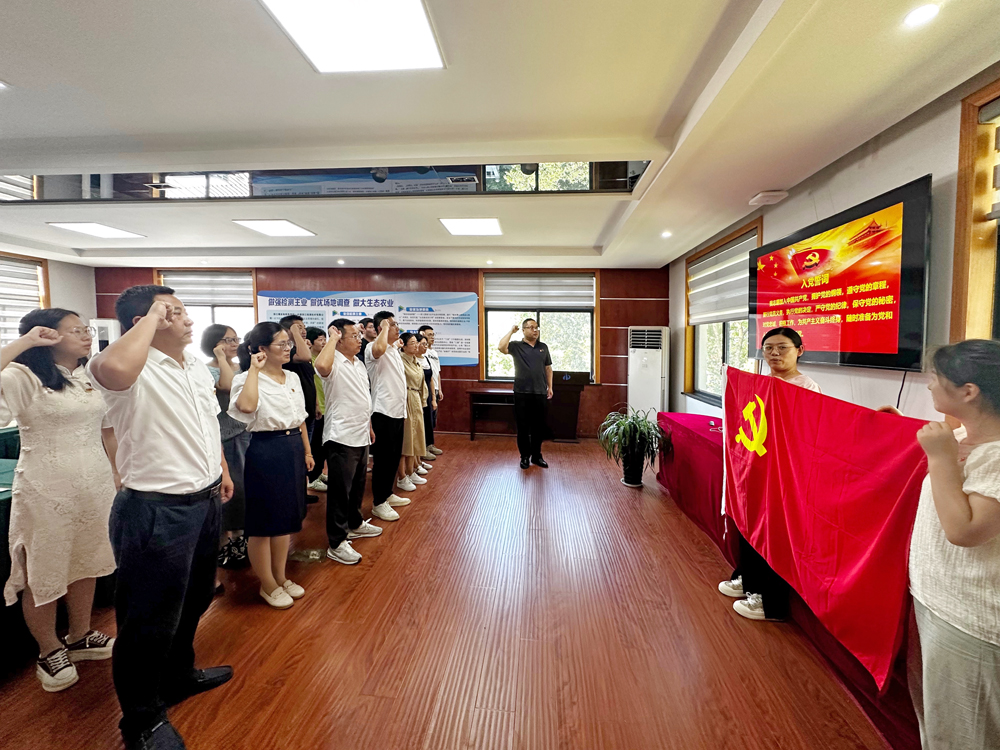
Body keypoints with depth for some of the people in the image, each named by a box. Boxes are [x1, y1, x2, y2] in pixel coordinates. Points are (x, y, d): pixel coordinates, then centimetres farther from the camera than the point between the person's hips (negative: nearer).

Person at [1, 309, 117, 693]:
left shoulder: (92, 378, 8)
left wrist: (116, 475, 11)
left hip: (95, 485, 6)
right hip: (45, 491, -5)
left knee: (86, 564, 17)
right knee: (43, 574, 8)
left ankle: (79, 637, 36)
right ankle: (49, 651, 28)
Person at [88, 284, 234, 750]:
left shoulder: (197, 366, 8)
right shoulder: (136, 370, -20)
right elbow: (112, 368, -46)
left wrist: (222, 469, 20)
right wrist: (152, 318, -31)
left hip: (205, 501, 9)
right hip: (157, 511, -9)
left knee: (194, 599, 26)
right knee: (151, 620, 9)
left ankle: (178, 676, 51)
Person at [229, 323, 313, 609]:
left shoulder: (293, 378, 10)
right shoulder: (248, 378, -12)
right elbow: (247, 406, -35)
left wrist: (307, 450, 15)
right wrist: (254, 369, -25)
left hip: (293, 449, 7)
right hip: (265, 450, -7)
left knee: (286, 517, 17)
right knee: (263, 521, 6)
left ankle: (280, 577, 35)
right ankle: (268, 585, 24)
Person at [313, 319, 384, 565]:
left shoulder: (359, 364, 13)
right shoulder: (334, 363, -16)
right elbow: (321, 365, -42)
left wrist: (369, 426, 21)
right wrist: (332, 339, -27)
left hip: (361, 436, 9)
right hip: (341, 437, -9)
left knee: (358, 484, 21)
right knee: (340, 489, 0)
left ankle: (355, 524, 39)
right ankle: (336, 543, 10)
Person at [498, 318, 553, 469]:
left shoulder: (543, 347, 12)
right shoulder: (516, 346, 1)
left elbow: (548, 368, 15)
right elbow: (501, 347, -18)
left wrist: (550, 386, 9)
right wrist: (511, 331, -9)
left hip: (540, 393, 3)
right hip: (522, 394, -3)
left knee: (539, 427, 10)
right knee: (523, 427, 5)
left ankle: (537, 456, 23)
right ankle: (525, 456, 18)